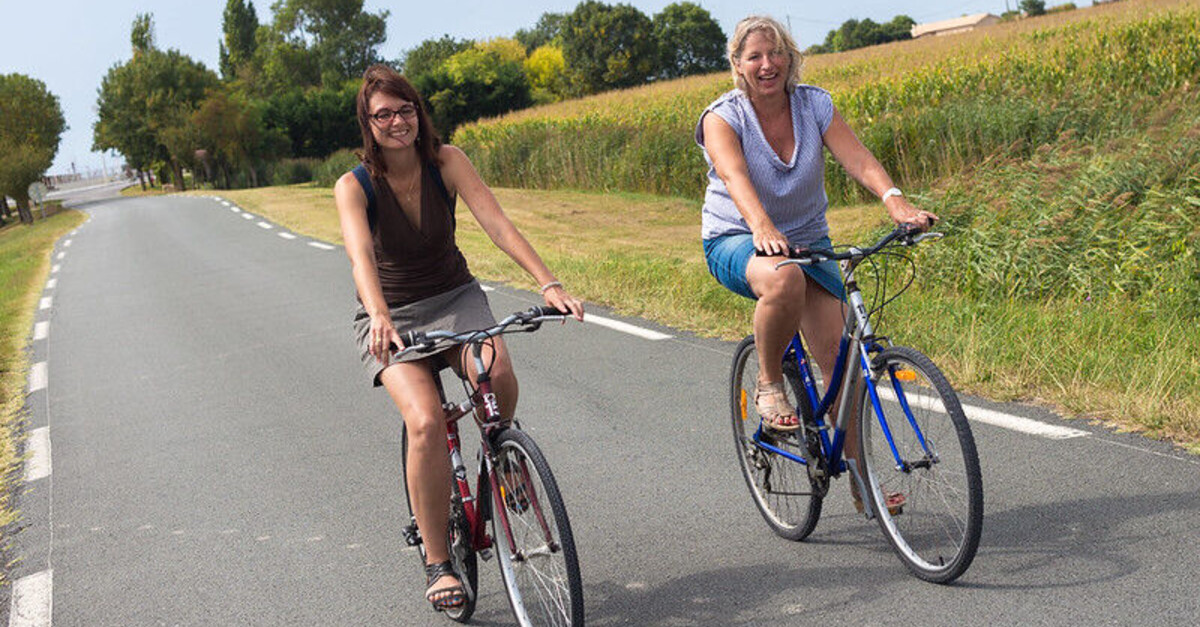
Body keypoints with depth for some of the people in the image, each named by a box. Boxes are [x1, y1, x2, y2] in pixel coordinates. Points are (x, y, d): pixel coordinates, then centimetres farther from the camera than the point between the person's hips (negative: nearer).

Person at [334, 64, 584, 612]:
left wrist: (548, 283, -35)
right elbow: (360, 255, -32)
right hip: (393, 315, -1)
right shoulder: (353, 187, -13)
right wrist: (379, 318, -52)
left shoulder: (445, 161, -9)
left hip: (455, 298, 2)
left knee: (498, 373, -32)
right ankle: (437, 563, -13)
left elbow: (495, 221, -21)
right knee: (426, 423, -27)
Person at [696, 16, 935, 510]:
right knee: (784, 279, -40)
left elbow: (858, 159, -18)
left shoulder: (815, 105, -4)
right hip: (735, 241, -3)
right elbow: (736, 177, -32)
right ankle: (769, 383, -13)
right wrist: (762, 228, -52)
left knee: (837, 352, -11)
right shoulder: (722, 118, -12)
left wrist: (897, 204, -38)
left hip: (807, 241, 3)